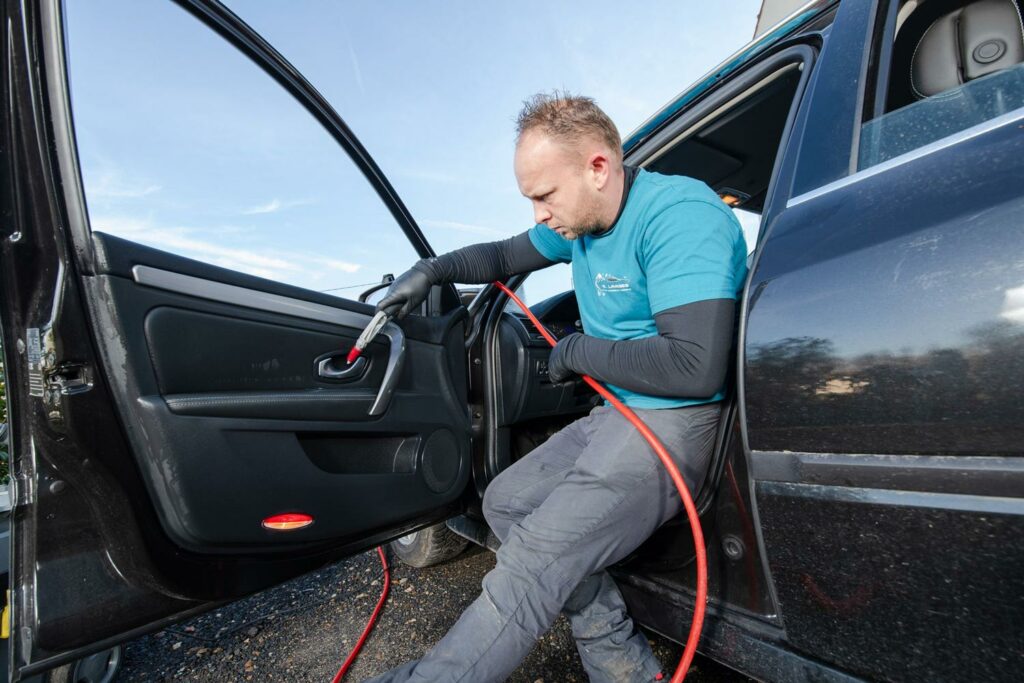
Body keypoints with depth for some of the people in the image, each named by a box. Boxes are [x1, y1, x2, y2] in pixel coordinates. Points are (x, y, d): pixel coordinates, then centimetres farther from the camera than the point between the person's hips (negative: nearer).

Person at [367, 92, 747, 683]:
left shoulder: (677, 214, -20)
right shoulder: (580, 220, 6)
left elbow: (695, 367, -29)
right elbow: (506, 256, 22)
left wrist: (579, 352, -16)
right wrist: (432, 270, 6)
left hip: (679, 421, -9)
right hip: (618, 412, 9)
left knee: (536, 560, -20)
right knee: (505, 502, 8)